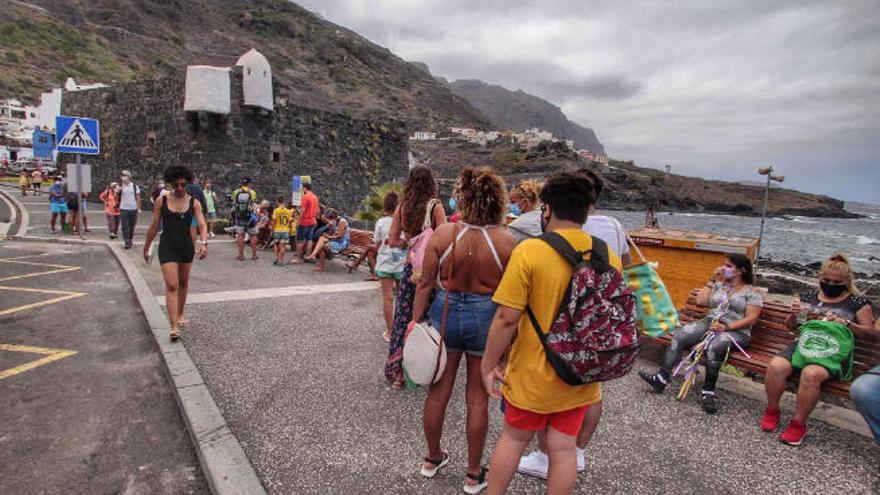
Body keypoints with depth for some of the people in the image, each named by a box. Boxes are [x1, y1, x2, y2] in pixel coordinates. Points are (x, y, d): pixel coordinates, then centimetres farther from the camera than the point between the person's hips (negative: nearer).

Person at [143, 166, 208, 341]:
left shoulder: (194, 203, -2)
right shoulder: (161, 201, -3)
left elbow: (202, 224, -11)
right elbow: (154, 226, 4)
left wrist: (203, 243, -28)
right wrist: (146, 247, 10)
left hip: (186, 246, 2)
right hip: (167, 247, -2)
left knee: (183, 283, 18)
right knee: (171, 286, -10)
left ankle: (180, 314, 38)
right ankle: (174, 327, -11)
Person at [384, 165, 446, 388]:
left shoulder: (402, 207, 1)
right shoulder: (435, 207, -10)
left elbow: (392, 241, 2)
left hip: (409, 267, 4)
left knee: (403, 318, 12)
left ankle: (397, 372, 23)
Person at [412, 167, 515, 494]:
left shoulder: (443, 234, -12)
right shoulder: (506, 241, -14)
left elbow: (425, 284, -8)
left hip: (446, 313, 1)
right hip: (486, 319, -1)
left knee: (438, 391, 18)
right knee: (477, 398, 14)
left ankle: (432, 459, 40)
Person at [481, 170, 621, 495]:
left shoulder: (529, 250, -19)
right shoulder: (608, 256, -4)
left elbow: (507, 318, -21)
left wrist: (488, 365, -7)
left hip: (534, 374, -3)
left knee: (513, 438, 18)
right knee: (563, 448, 18)